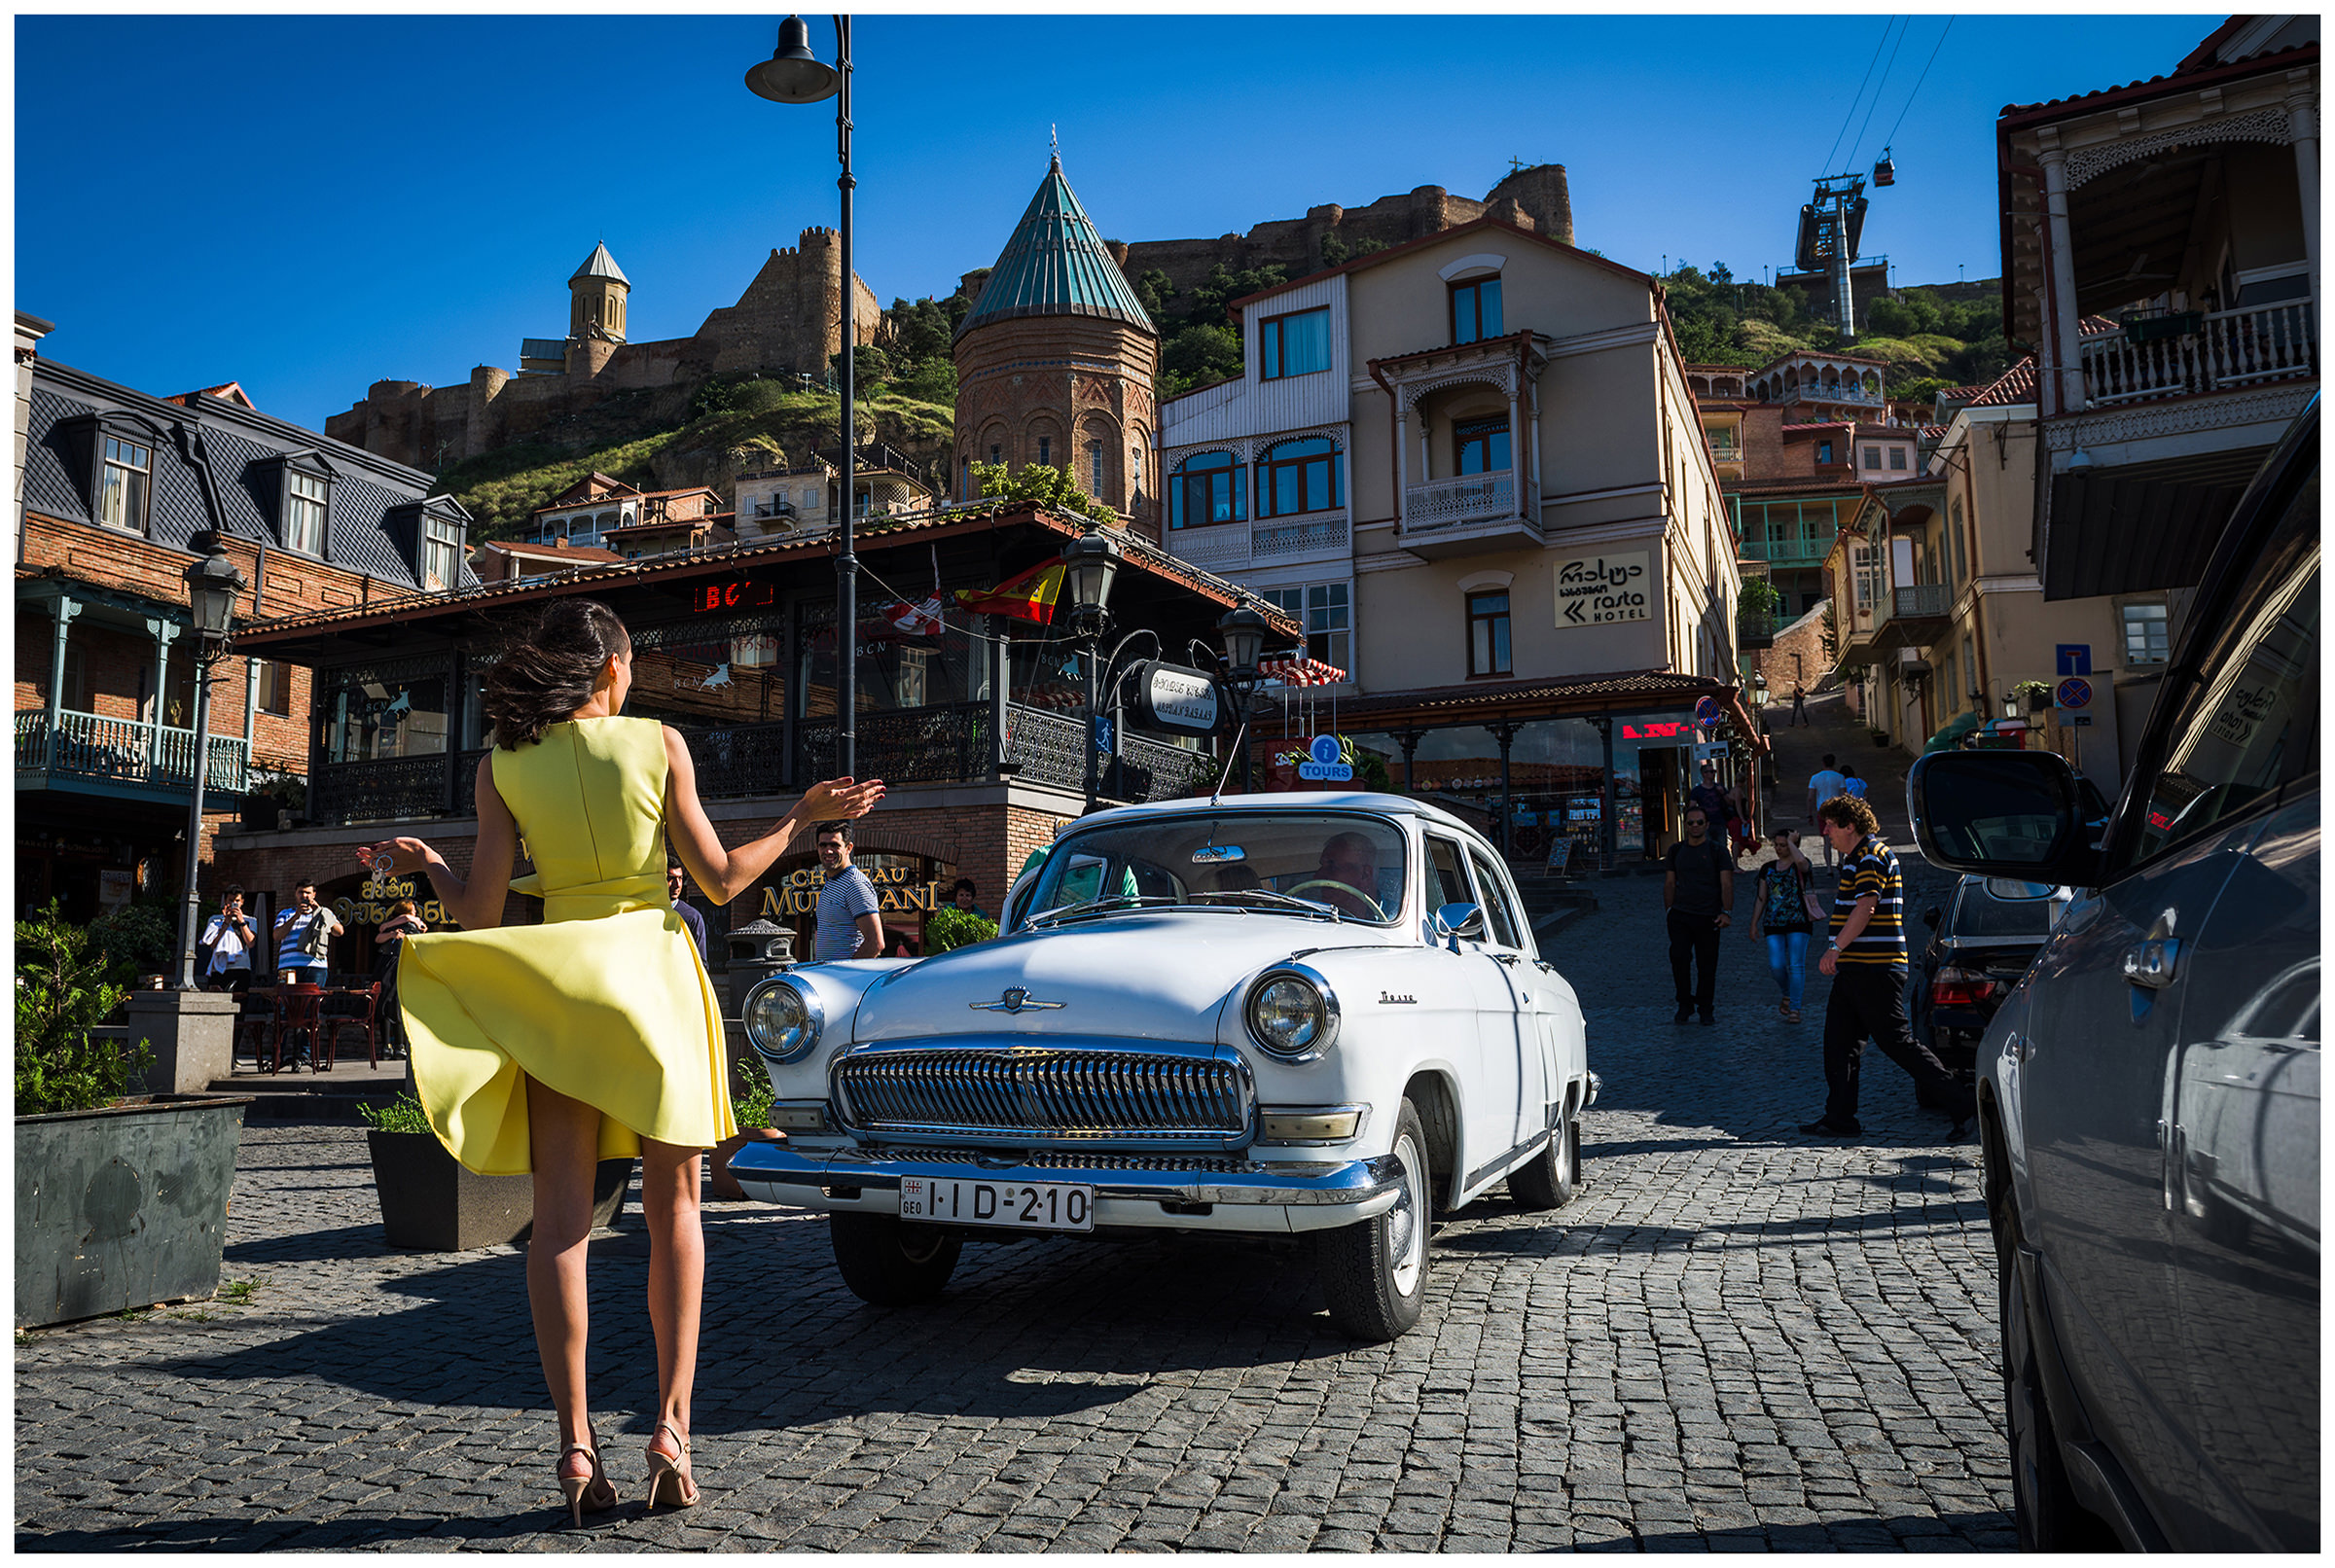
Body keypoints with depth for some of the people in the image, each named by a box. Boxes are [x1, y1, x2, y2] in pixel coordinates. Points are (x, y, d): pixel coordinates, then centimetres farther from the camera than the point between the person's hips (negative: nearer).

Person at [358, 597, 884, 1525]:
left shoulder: (503, 763, 1)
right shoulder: (659, 744, -2)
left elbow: (480, 913, -3)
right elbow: (722, 880, -1)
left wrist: (422, 862, 17)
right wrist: (801, 820, 12)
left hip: (552, 982, 1)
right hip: (653, 970, -1)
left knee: (561, 1217, 4)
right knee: (672, 1208, 8)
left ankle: (575, 1446, 2)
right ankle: (671, 1424, 3)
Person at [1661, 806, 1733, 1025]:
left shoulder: (1717, 851, 2)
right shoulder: (1676, 851, 11)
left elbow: (1727, 884, -2)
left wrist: (1726, 912, -12)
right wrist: (1669, 911, 8)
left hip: (1708, 917, -2)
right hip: (1680, 915, 2)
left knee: (1707, 965, 2)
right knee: (1678, 959, -10)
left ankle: (1705, 1009, 16)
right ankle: (1685, 1004, 6)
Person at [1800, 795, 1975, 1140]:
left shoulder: (1872, 856, -12)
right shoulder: (1856, 859, 20)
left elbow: (1865, 907, -22)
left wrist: (1836, 949, -23)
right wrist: (1839, 955, 24)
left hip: (1875, 970, -10)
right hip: (1855, 969, 10)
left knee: (1897, 1042, -7)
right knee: (1839, 1043, 8)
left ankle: (1961, 1103, 1)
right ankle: (1839, 1118, 11)